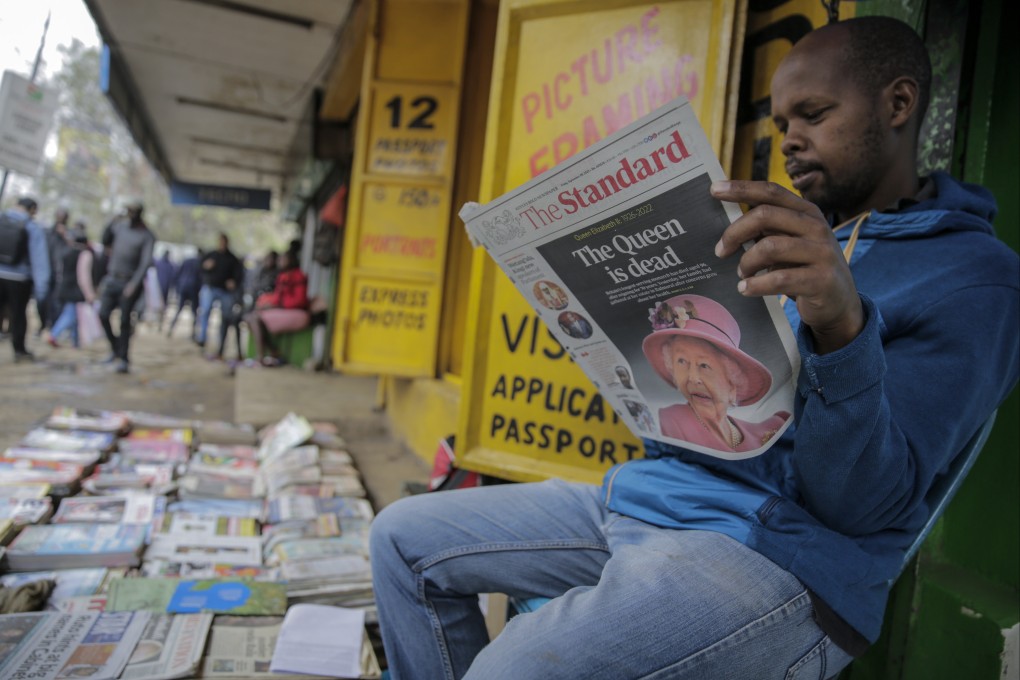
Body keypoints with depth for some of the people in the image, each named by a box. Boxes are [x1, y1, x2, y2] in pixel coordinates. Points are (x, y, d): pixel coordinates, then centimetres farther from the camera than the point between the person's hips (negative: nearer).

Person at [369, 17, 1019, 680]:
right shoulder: (788, 237, 19)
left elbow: (864, 505, -15)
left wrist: (845, 328, -32)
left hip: (773, 551, -7)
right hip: (641, 494, 8)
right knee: (404, 537, 4)